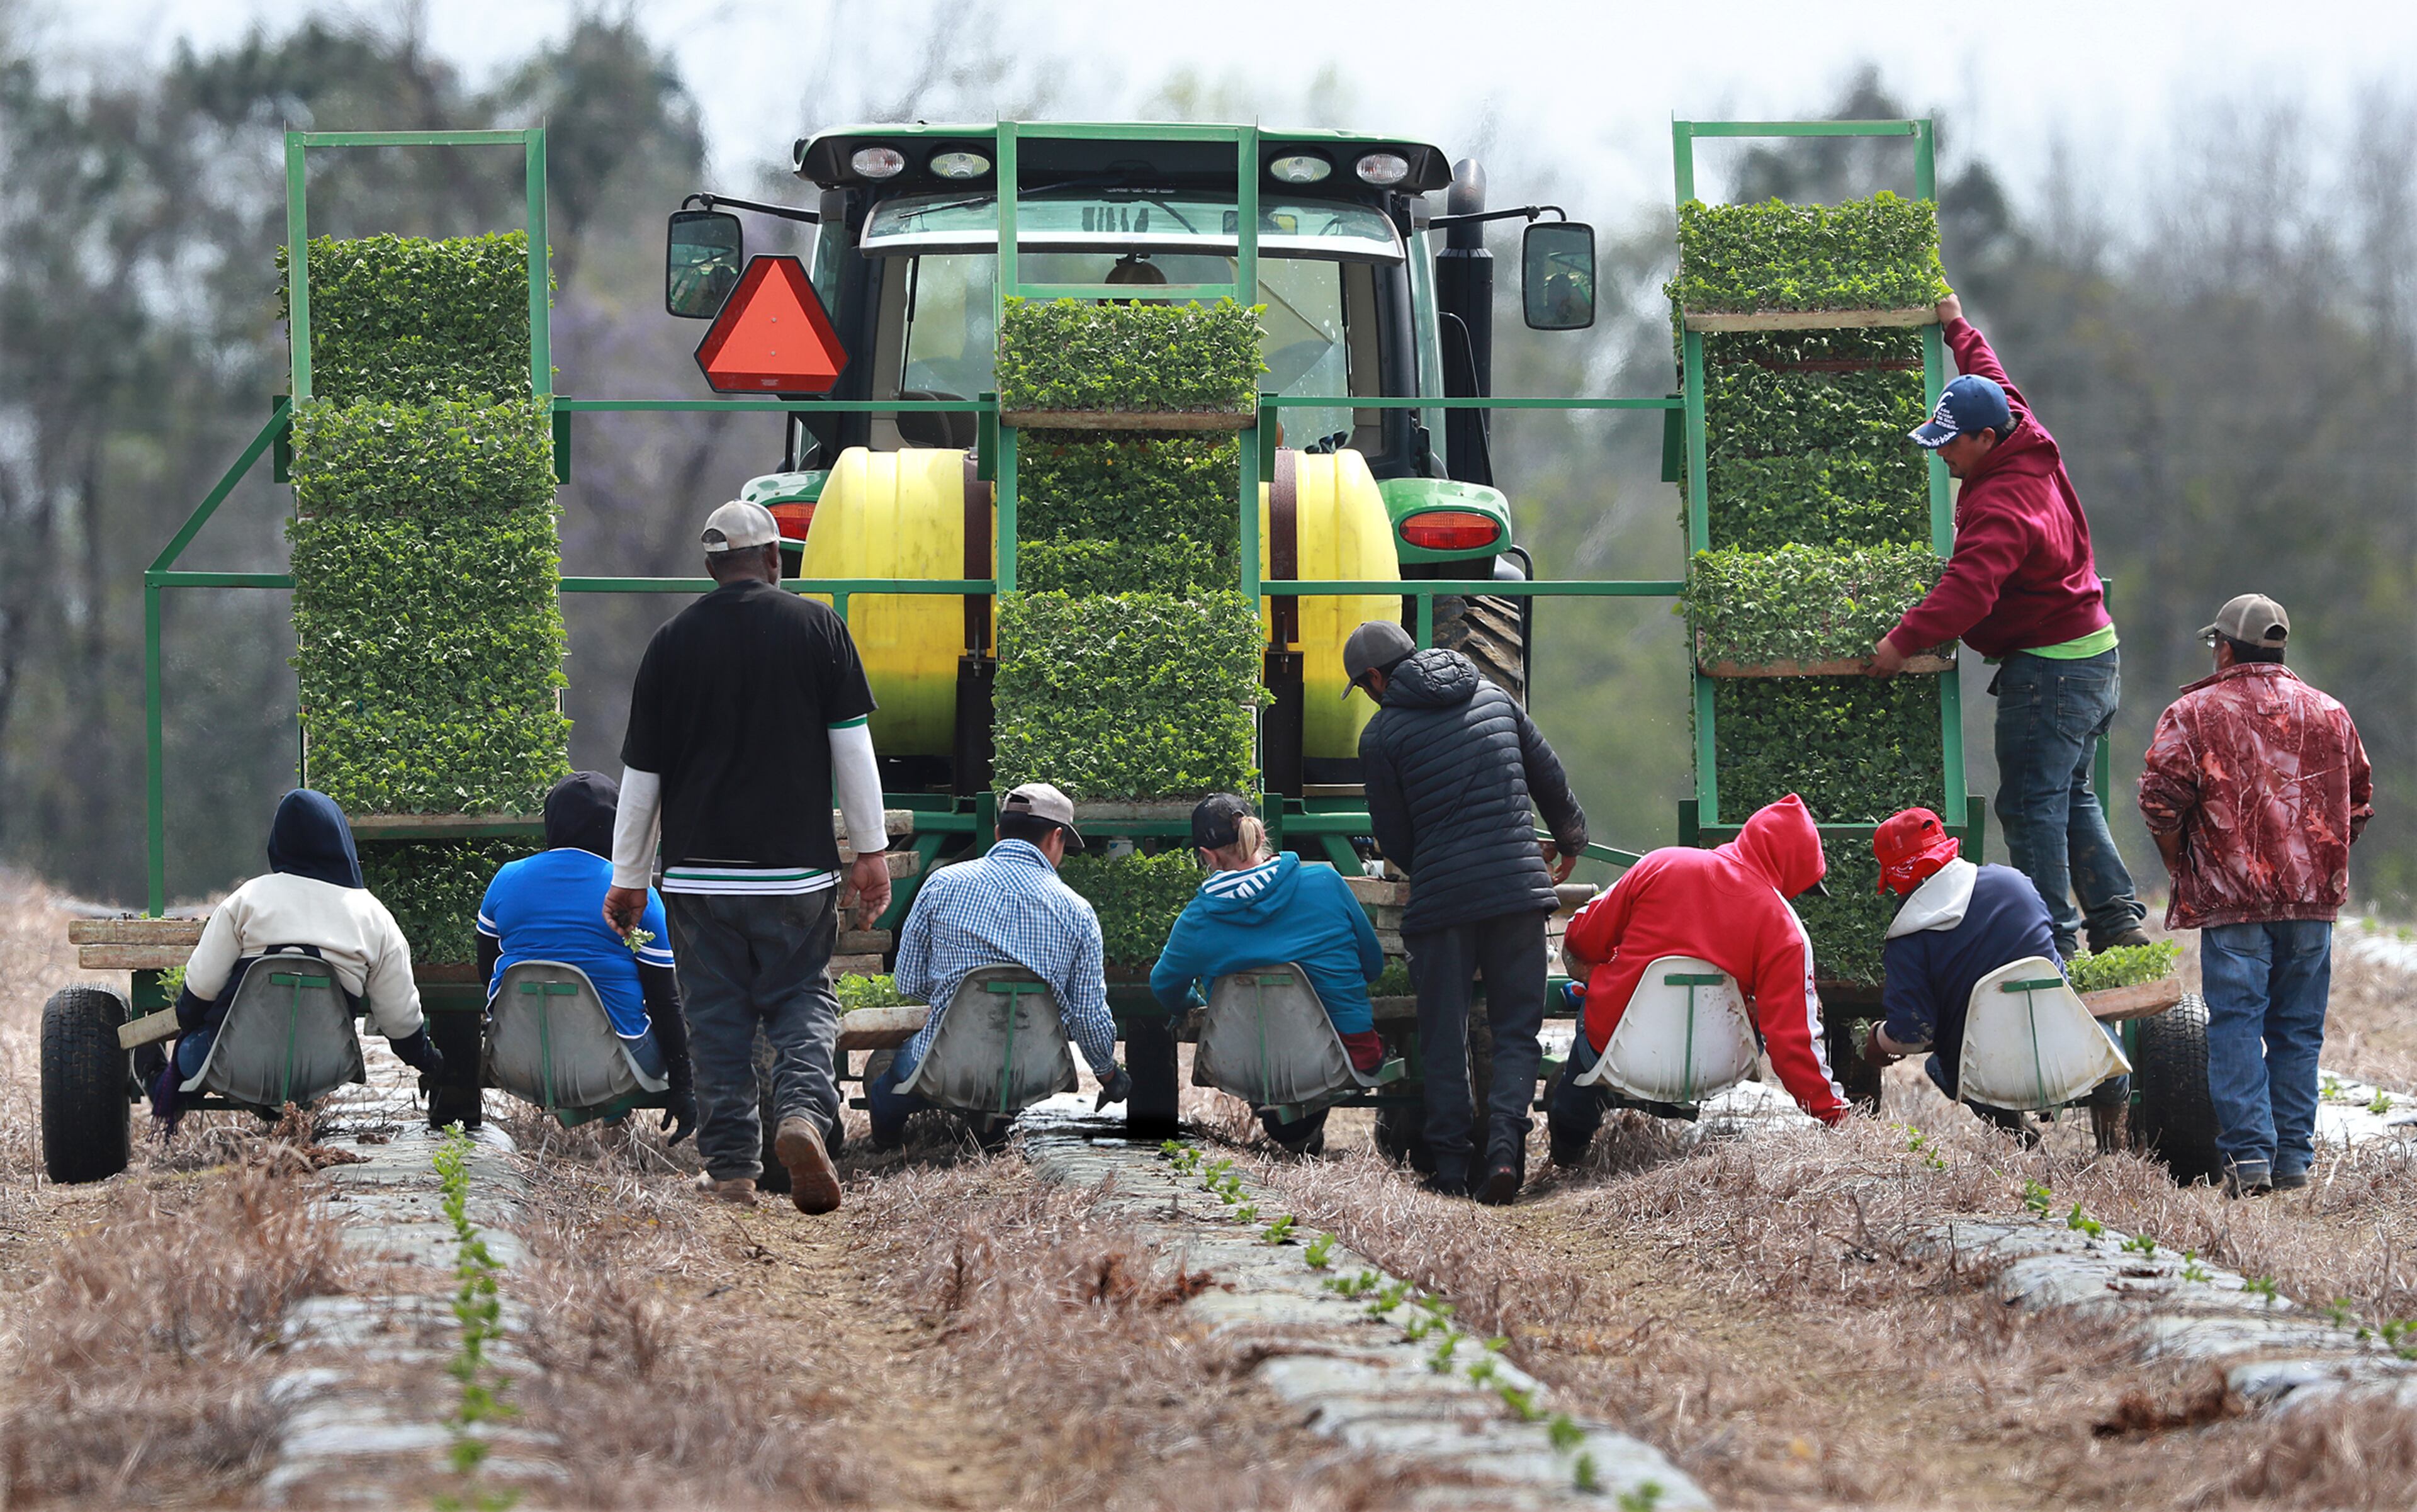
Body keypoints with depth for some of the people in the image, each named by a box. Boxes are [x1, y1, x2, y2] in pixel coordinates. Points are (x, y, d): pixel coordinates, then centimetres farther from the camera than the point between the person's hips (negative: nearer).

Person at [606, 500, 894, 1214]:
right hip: (796, 864, -1)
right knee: (803, 999, 9)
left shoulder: (672, 641, 3)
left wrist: (628, 880, 13)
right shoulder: (818, 627, 0)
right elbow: (852, 746, 0)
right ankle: (805, 1111, -17)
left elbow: (641, 773, 6)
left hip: (698, 867, 1)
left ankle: (732, 1167, 5)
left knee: (716, 1017, 7)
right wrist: (871, 852, 5)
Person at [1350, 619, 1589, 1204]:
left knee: (1444, 1036, 7)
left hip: (1441, 895, -3)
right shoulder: (1494, 698, 10)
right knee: (1517, 1029, 7)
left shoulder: (1382, 734, -1)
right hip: (1519, 886, 3)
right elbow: (1549, 776, 19)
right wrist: (1570, 839, 37)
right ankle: (1505, 1143, -14)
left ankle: (1451, 1166, 4)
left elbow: (1394, 839, 4)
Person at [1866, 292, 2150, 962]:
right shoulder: (2034, 450, 4)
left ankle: (2053, 937, -6)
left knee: (2031, 802, -6)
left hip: (2048, 668, -10)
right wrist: (1958, 328, 35)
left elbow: (1967, 590, -36)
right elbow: (1997, 386, 25)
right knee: (2070, 793, 18)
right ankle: (2116, 918, 17)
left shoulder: (2002, 507, -24)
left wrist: (1904, 640, -33)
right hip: (2094, 654, 10)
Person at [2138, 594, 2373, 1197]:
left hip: (2232, 898, -3)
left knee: (2236, 1025, -3)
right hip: (2313, 899, 3)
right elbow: (2359, 801, 15)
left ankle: (2248, 1154, -13)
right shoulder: (2330, 714, 11)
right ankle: (2294, 1158, 7)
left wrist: (2181, 867, 7)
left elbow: (2162, 802, -8)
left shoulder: (2193, 713, -2)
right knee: (2298, 1029, 9)